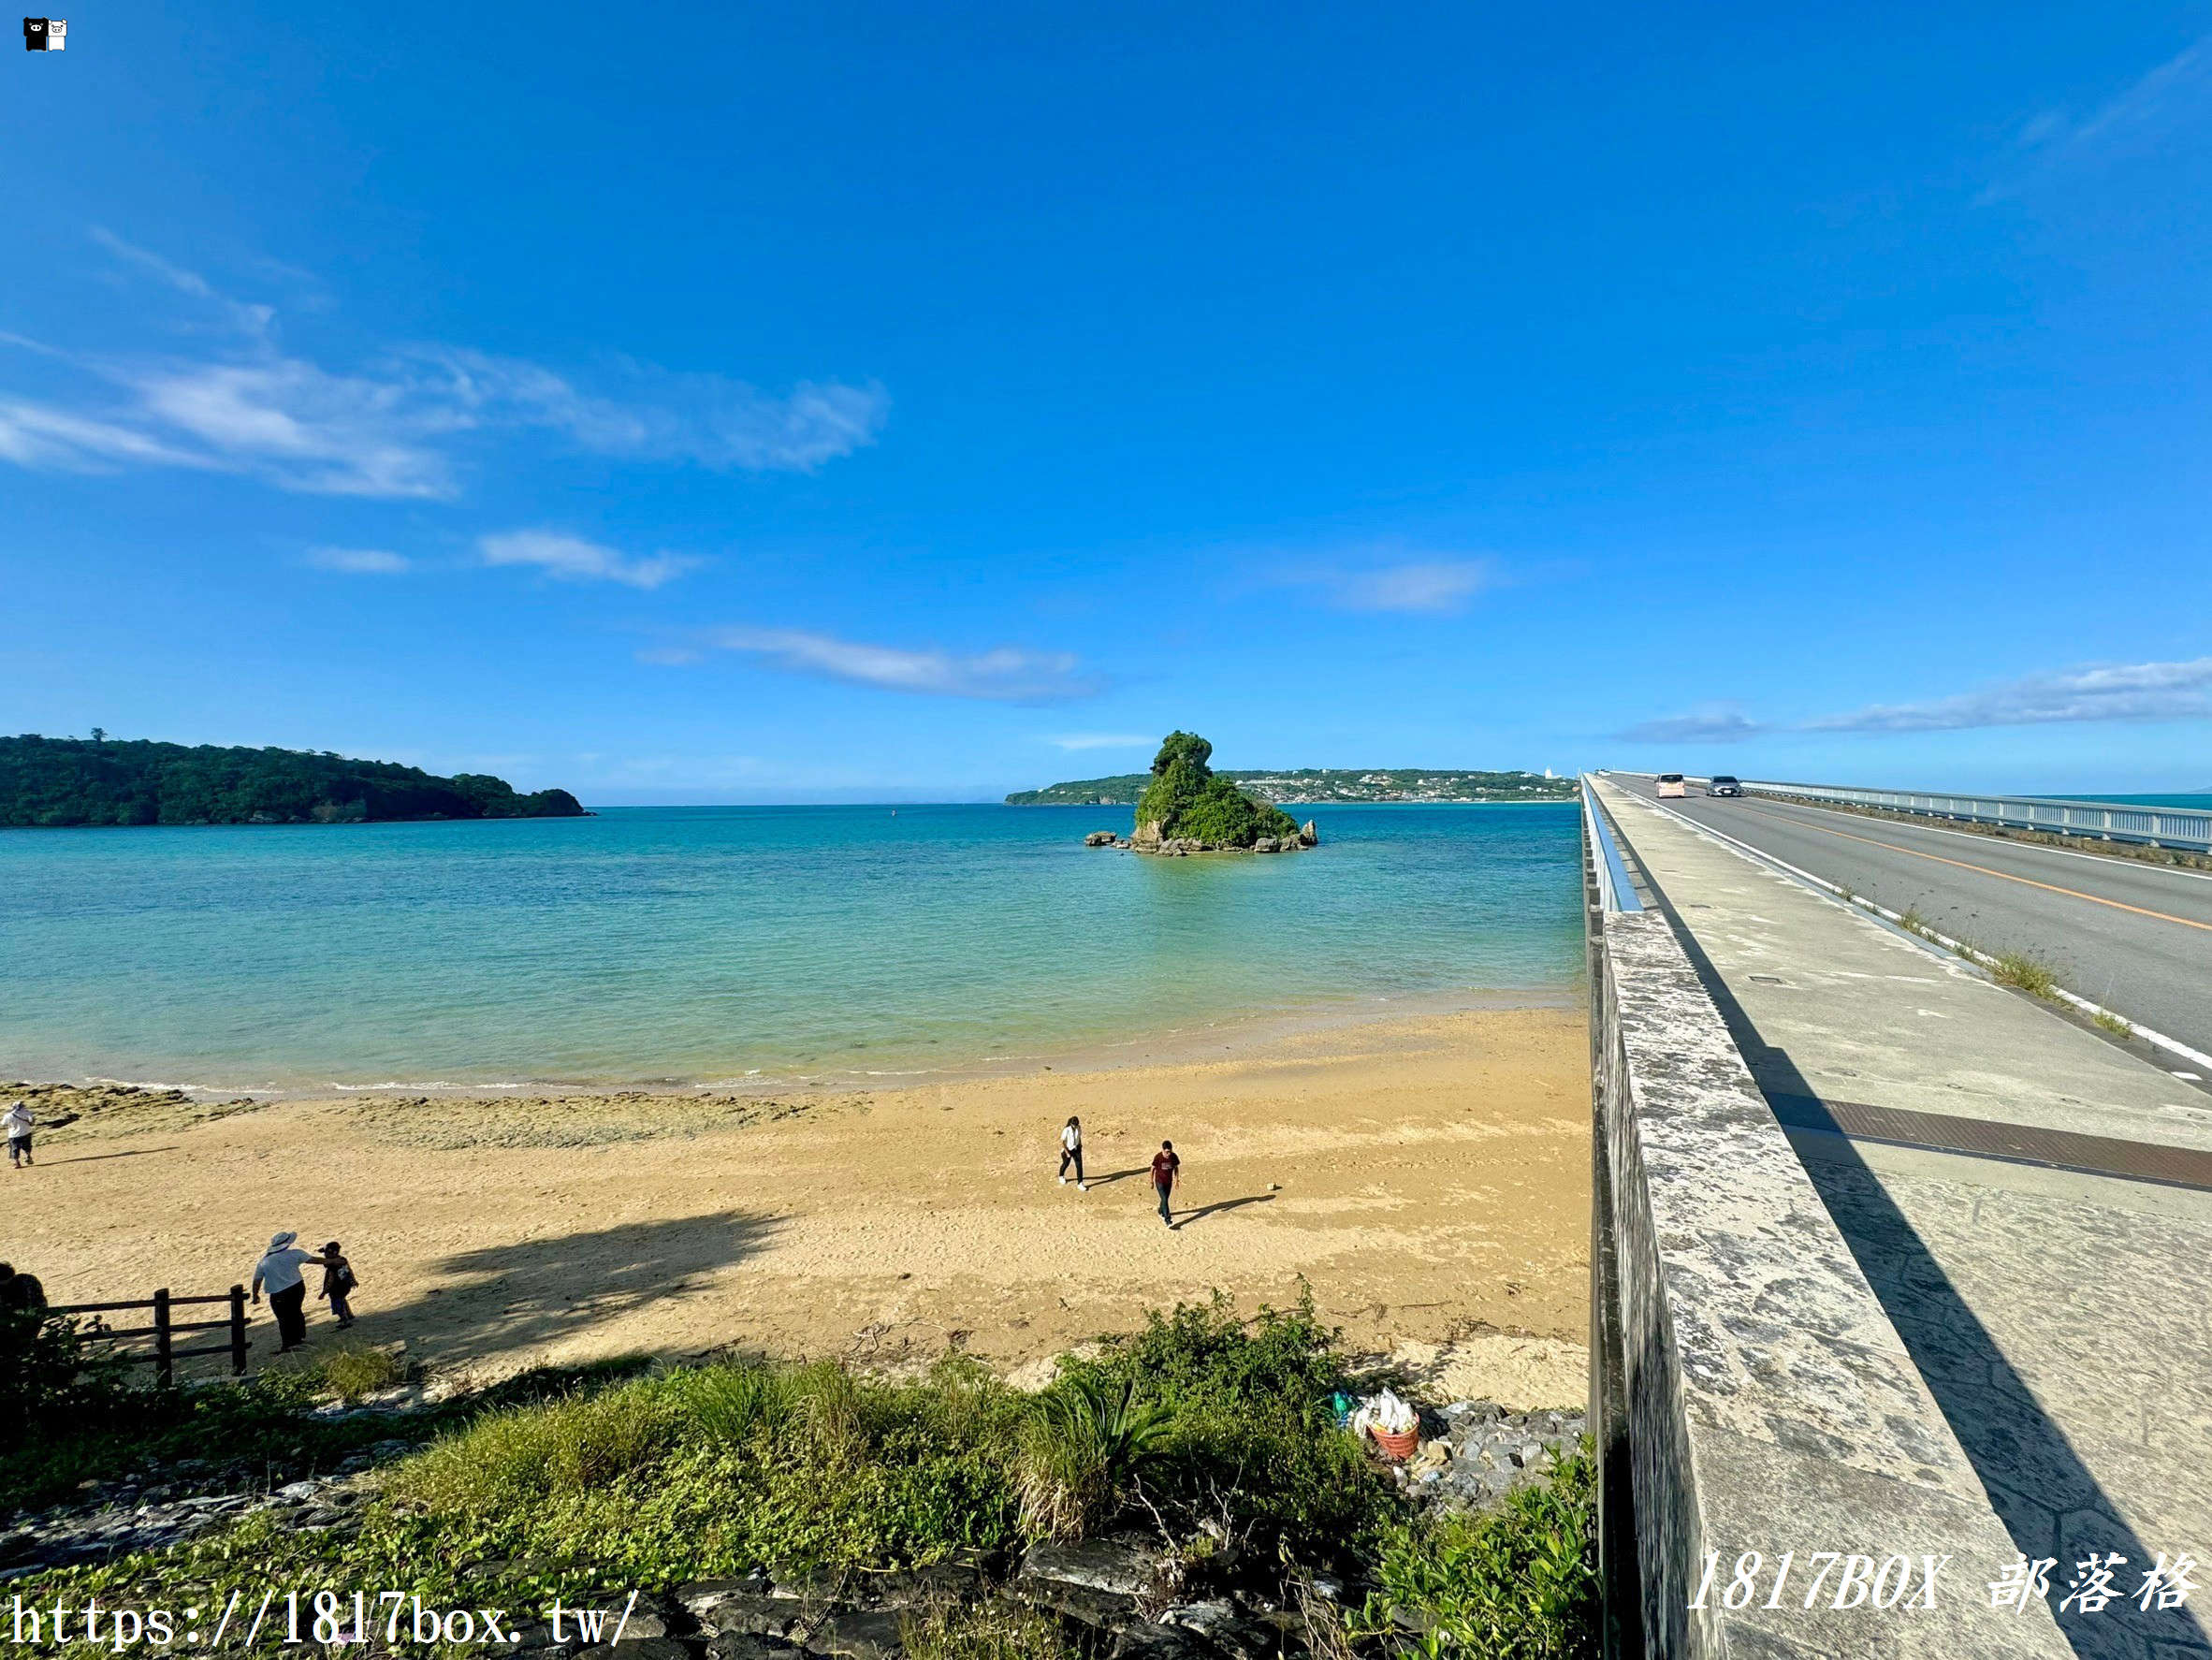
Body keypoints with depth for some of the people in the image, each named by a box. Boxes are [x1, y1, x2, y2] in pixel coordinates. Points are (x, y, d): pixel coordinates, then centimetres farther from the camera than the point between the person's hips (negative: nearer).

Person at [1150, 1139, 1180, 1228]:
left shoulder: (1173, 1156, -13)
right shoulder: (1158, 1157, -21)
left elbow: (1176, 1168, 3)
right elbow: (1153, 1169, -8)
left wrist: (1177, 1180, 8)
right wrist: (1151, 1182, -1)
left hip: (1169, 1181, 4)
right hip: (1160, 1182, -4)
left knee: (1166, 1198, 18)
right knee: (1164, 1199, -13)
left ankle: (1161, 1212, 44)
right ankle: (1168, 1220, -15)